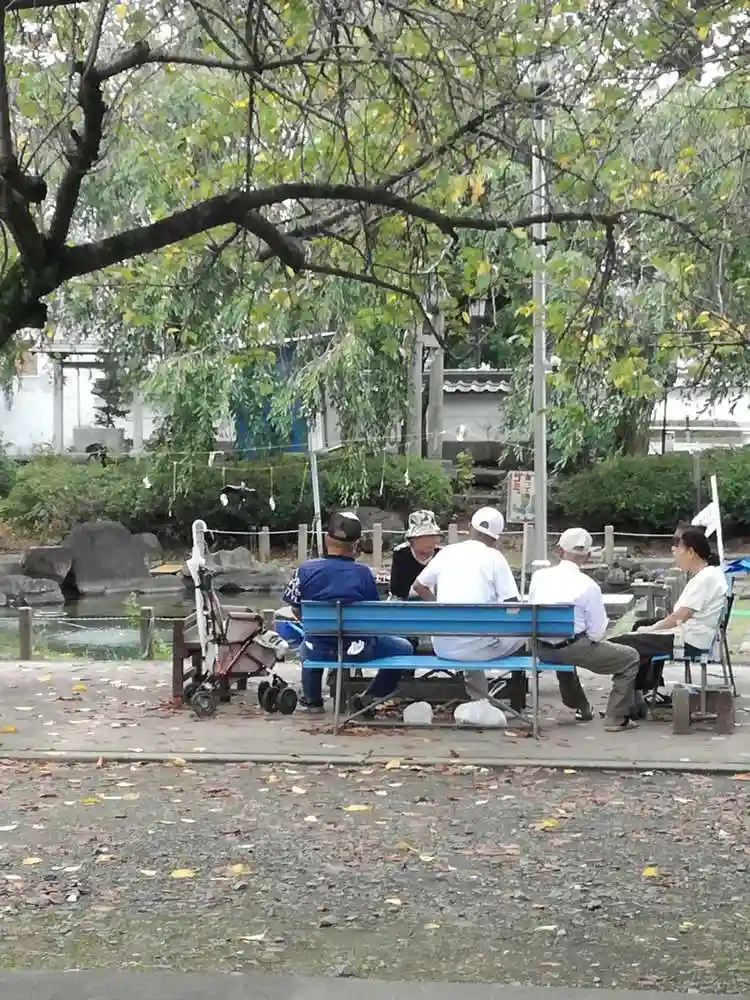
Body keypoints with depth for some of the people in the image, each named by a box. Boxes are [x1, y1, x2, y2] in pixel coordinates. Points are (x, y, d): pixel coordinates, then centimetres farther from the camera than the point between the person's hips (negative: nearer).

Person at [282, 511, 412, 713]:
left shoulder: (305, 569, -9)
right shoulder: (363, 573, -13)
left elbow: (296, 610, 2)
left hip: (319, 650, 3)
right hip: (358, 650, -3)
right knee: (403, 648, 20)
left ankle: (312, 700, 42)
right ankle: (371, 698, 17)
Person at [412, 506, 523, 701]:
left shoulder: (446, 552, 6)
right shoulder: (495, 557, -5)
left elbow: (419, 586, 16)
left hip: (444, 648, 4)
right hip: (478, 646, -4)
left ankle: (478, 701, 32)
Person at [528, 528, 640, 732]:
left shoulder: (539, 576, -2)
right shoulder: (589, 586, -14)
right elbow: (597, 633, -11)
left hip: (541, 649, 6)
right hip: (573, 648, -6)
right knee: (631, 658, 8)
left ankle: (581, 708, 57)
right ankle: (616, 719, 6)